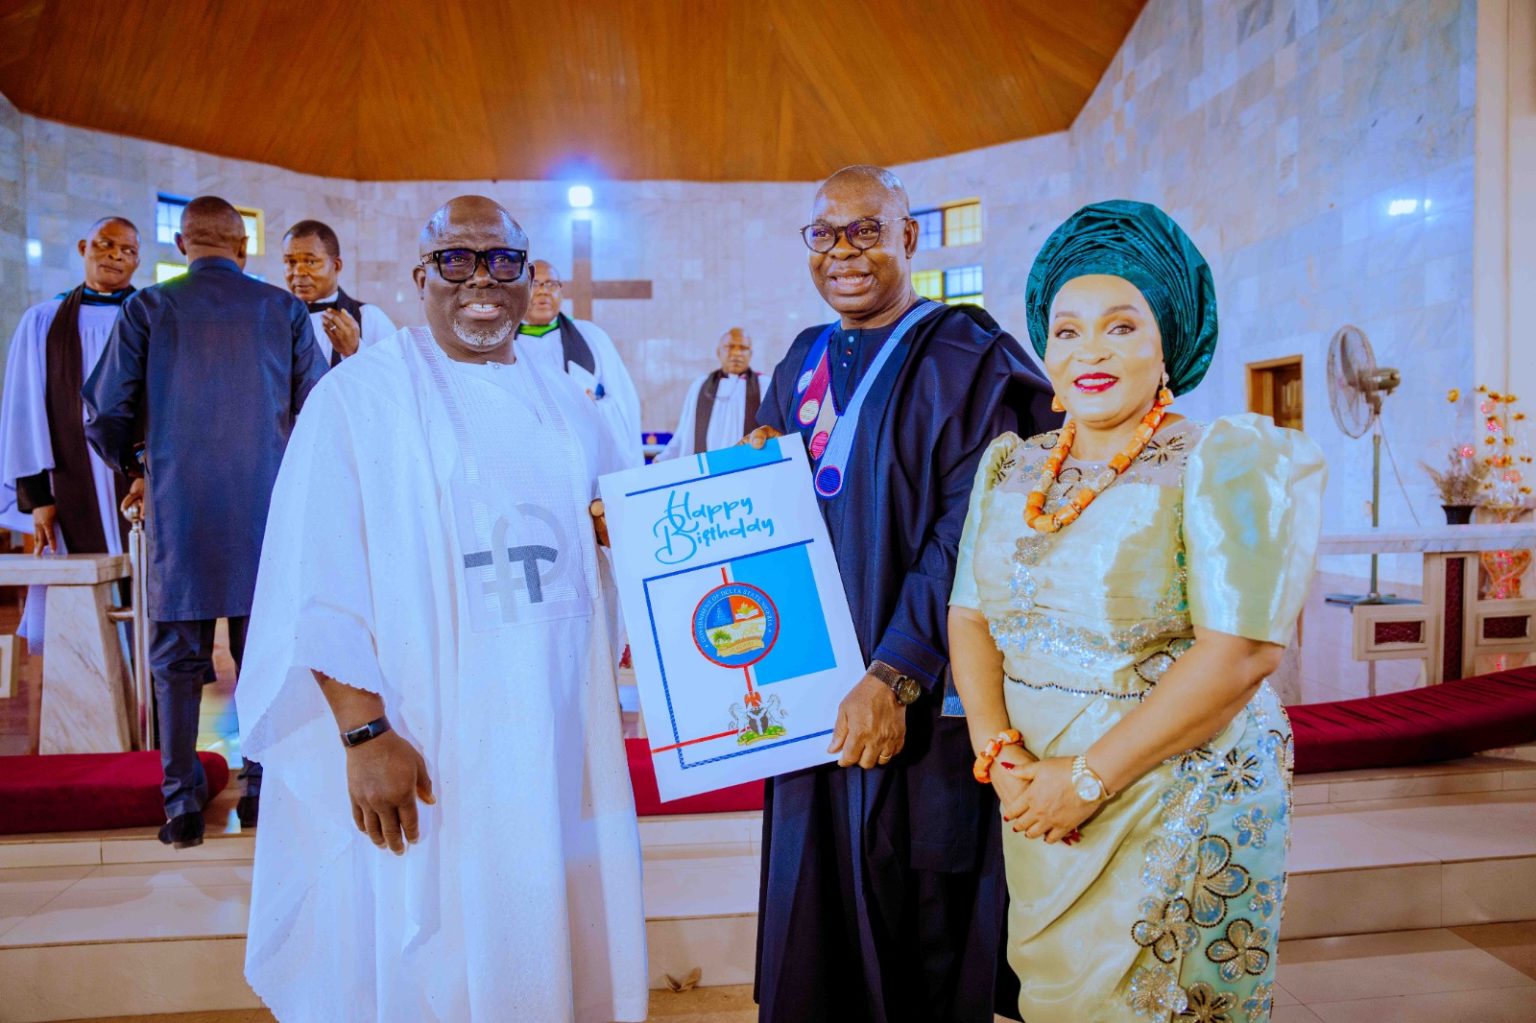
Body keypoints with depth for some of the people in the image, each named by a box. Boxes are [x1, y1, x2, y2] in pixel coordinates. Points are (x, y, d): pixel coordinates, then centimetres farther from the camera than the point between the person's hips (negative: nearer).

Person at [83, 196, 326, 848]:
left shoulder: (148, 307, 0)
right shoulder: (284, 310, 1)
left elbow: (104, 414, 0)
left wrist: (135, 465, 20)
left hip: (178, 507, 0)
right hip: (268, 506, 0)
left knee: (176, 658, 8)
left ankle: (183, 806, 11)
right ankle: (263, 791, 16)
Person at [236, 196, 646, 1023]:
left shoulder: (567, 410, 11)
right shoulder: (359, 396, -2)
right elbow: (319, 583, -8)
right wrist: (363, 731, -16)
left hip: (560, 738, 4)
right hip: (423, 744, -4)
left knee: (556, 939, 12)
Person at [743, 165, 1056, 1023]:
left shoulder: (966, 358, -8)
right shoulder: (802, 364, 13)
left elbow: (970, 533, -17)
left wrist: (896, 677, -23)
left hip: (920, 712, -6)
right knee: (815, 937, 16)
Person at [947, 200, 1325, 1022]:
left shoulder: (1222, 461, -11)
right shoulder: (1009, 466, 6)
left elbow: (1245, 647, -19)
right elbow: (970, 617, 4)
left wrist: (1089, 779, -18)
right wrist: (1000, 752, -12)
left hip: (1180, 802, -5)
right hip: (1037, 801, 5)